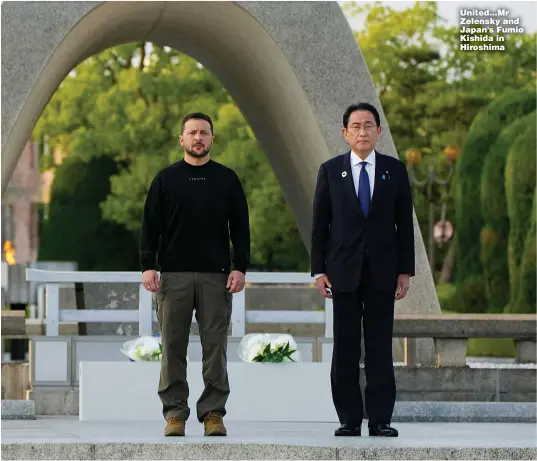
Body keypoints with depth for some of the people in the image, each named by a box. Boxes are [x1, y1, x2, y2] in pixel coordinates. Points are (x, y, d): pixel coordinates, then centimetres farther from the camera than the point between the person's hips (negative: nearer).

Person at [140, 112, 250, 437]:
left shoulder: (227, 179, 8)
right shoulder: (166, 179, 7)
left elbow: (240, 227, 6)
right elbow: (151, 226, 4)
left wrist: (240, 268, -4)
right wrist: (148, 266, -6)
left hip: (216, 276, 0)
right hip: (174, 276, 0)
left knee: (215, 346, -1)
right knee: (173, 347, 0)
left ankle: (213, 413, 5)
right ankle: (175, 413, 6)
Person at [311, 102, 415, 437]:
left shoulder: (395, 170, 5)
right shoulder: (330, 171, 4)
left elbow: (405, 223, 6)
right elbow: (320, 224, 5)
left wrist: (405, 270, 1)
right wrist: (319, 270, -1)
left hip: (382, 271, 0)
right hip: (344, 271, 0)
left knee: (380, 347, 0)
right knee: (345, 349, 1)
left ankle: (380, 419, 4)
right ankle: (349, 419, 5)